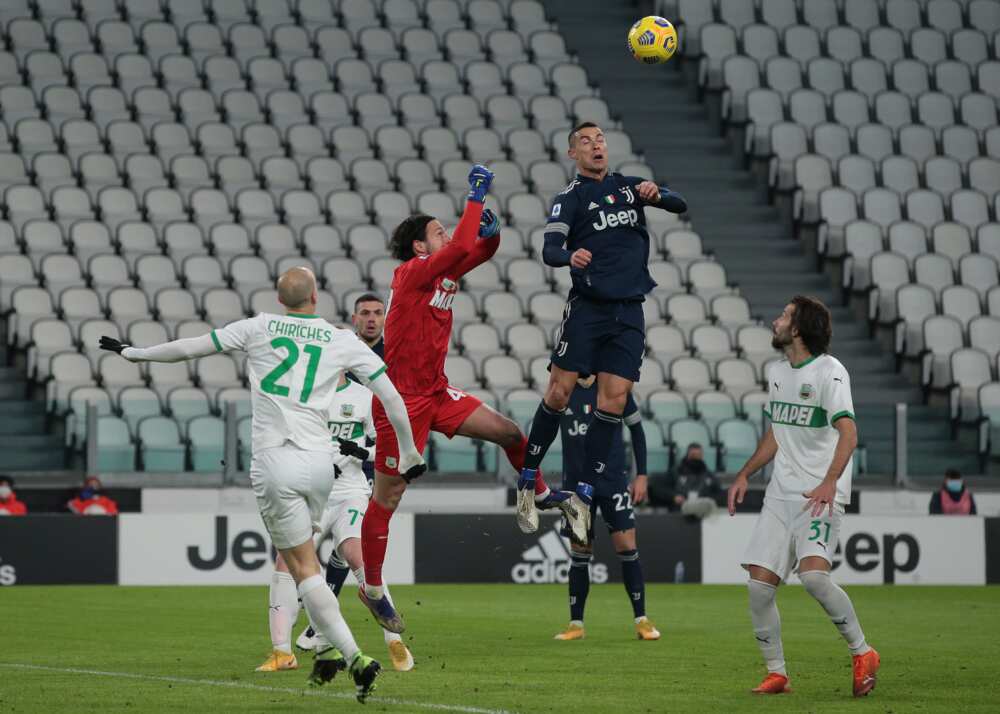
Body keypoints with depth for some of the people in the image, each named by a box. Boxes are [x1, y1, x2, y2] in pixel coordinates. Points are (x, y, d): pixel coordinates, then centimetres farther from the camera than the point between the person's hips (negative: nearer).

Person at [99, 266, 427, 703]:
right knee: (302, 550, 24)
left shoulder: (259, 328, 3)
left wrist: (135, 353, 25)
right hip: (319, 461, 3)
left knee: (302, 564, 0)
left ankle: (354, 657, -12)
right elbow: (392, 397, 7)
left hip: (274, 462, -3)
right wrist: (410, 455, 19)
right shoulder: (343, 342, 6)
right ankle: (327, 648, 16)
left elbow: (191, 348, 9)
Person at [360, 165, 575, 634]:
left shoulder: (444, 274, 8)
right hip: (402, 399, -8)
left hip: (435, 393, 8)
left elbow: (478, 251, 17)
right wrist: (475, 197, -22)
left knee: (509, 432, 5)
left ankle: (537, 494, 32)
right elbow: (462, 247, -30)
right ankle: (372, 589, 8)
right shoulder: (412, 274, -17)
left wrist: (490, 232, -6)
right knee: (388, 496, -1)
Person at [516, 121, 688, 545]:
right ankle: (527, 481, 0)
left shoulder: (629, 186, 15)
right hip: (587, 307, -3)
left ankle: (583, 495, -3)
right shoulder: (570, 199, 2)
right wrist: (569, 256, -35)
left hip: (629, 311, 3)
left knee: (614, 398, -6)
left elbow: (680, 206, 8)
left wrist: (657, 195, -15)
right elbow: (549, 250, -11)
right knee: (560, 391, -11)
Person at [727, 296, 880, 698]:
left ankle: (862, 653, -9)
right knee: (759, 585, -3)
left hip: (821, 496, -8)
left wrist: (830, 481, -33)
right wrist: (744, 475, 19)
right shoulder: (776, 372, 15)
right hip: (780, 494, 8)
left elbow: (848, 433, -20)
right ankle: (776, 673, 9)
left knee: (812, 574, -26)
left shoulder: (829, 371, -10)